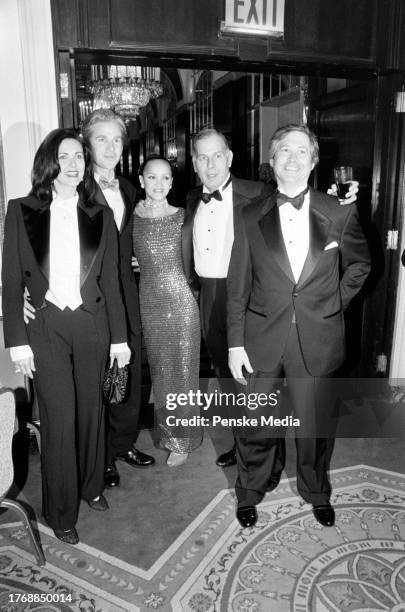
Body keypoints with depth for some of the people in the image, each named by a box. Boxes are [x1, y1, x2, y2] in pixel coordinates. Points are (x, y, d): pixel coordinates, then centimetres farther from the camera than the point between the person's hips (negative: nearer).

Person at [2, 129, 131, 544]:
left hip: (91, 323, 2)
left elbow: (109, 280, 5)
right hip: (45, 326, -2)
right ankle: (61, 511, 22)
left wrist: (119, 336, 4)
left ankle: (91, 485, 37)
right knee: (59, 419, 1)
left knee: (90, 409, 13)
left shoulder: (99, 216, 5)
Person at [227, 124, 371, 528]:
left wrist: (335, 302, 4)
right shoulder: (250, 218, -1)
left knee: (313, 425, 16)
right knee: (256, 425, 12)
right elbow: (238, 286, 0)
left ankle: (316, 492, 43)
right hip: (262, 339, 0)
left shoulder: (339, 215, -1)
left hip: (317, 340, 0)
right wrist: (236, 342, -3)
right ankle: (249, 492, 38)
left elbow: (360, 264, 15)